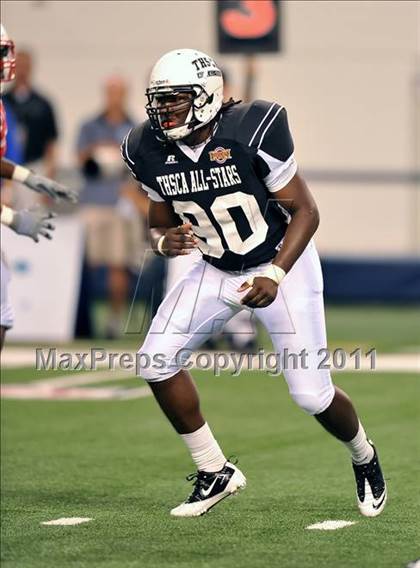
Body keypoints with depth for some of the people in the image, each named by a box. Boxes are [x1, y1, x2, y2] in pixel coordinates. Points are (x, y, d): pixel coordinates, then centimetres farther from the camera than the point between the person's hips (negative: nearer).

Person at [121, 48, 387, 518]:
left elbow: (305, 211, -19)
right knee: (156, 362, -10)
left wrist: (275, 276, -30)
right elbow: (159, 224, 4)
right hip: (216, 270, 5)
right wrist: (164, 241, -21)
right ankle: (215, 473, 7)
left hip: (282, 263, -5)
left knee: (312, 394, -8)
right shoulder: (149, 152, -11)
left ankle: (364, 457, 26)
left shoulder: (252, 132, -26)